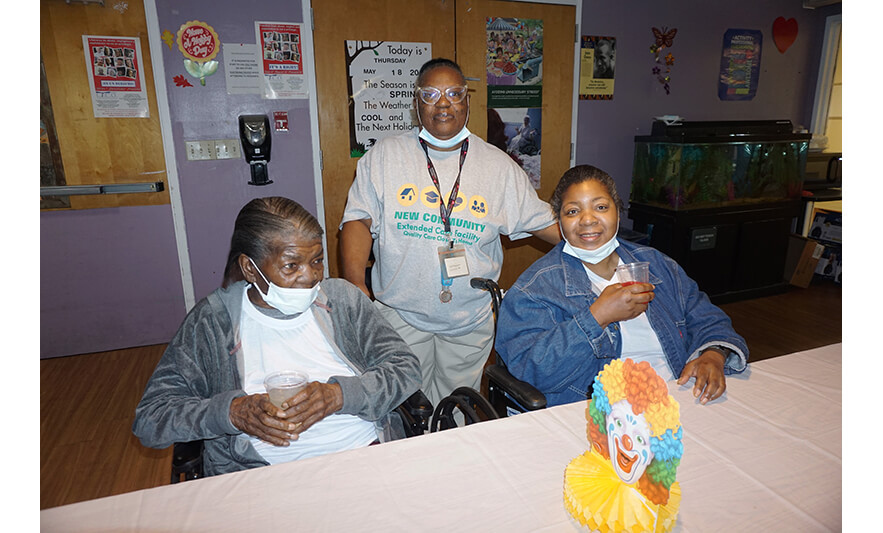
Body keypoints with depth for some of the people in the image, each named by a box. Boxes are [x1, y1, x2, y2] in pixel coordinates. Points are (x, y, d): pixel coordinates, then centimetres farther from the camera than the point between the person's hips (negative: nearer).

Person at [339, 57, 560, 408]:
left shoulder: (498, 164, 3)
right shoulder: (384, 155, 0)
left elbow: (542, 220, 6)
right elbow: (359, 219, -4)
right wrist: (355, 283, -16)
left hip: (471, 322, 1)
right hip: (400, 316, -1)